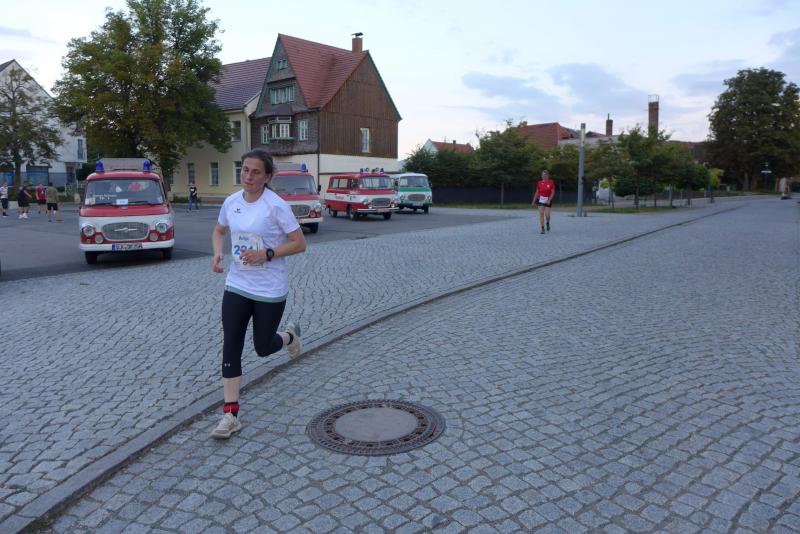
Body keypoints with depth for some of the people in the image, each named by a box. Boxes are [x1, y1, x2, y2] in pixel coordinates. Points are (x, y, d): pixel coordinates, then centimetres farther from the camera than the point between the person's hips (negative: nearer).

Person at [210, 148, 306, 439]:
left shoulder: (276, 205, -14)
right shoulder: (231, 202, 1)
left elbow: (299, 243, -11)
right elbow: (218, 231, 20)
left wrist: (267, 254, -23)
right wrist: (217, 252, -1)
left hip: (270, 290, -4)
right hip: (236, 286, 4)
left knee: (263, 348, 10)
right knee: (231, 348, -2)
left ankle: (290, 335, 46)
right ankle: (230, 415, 6)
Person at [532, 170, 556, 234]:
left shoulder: (551, 182, -3)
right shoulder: (539, 183, 4)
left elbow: (553, 192, -7)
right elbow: (537, 192, 10)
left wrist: (549, 200, -19)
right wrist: (534, 201, 10)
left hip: (548, 200, -2)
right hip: (541, 200, 2)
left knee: (547, 215, -5)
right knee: (541, 214, -6)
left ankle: (548, 223, 30)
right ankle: (542, 229, 0)